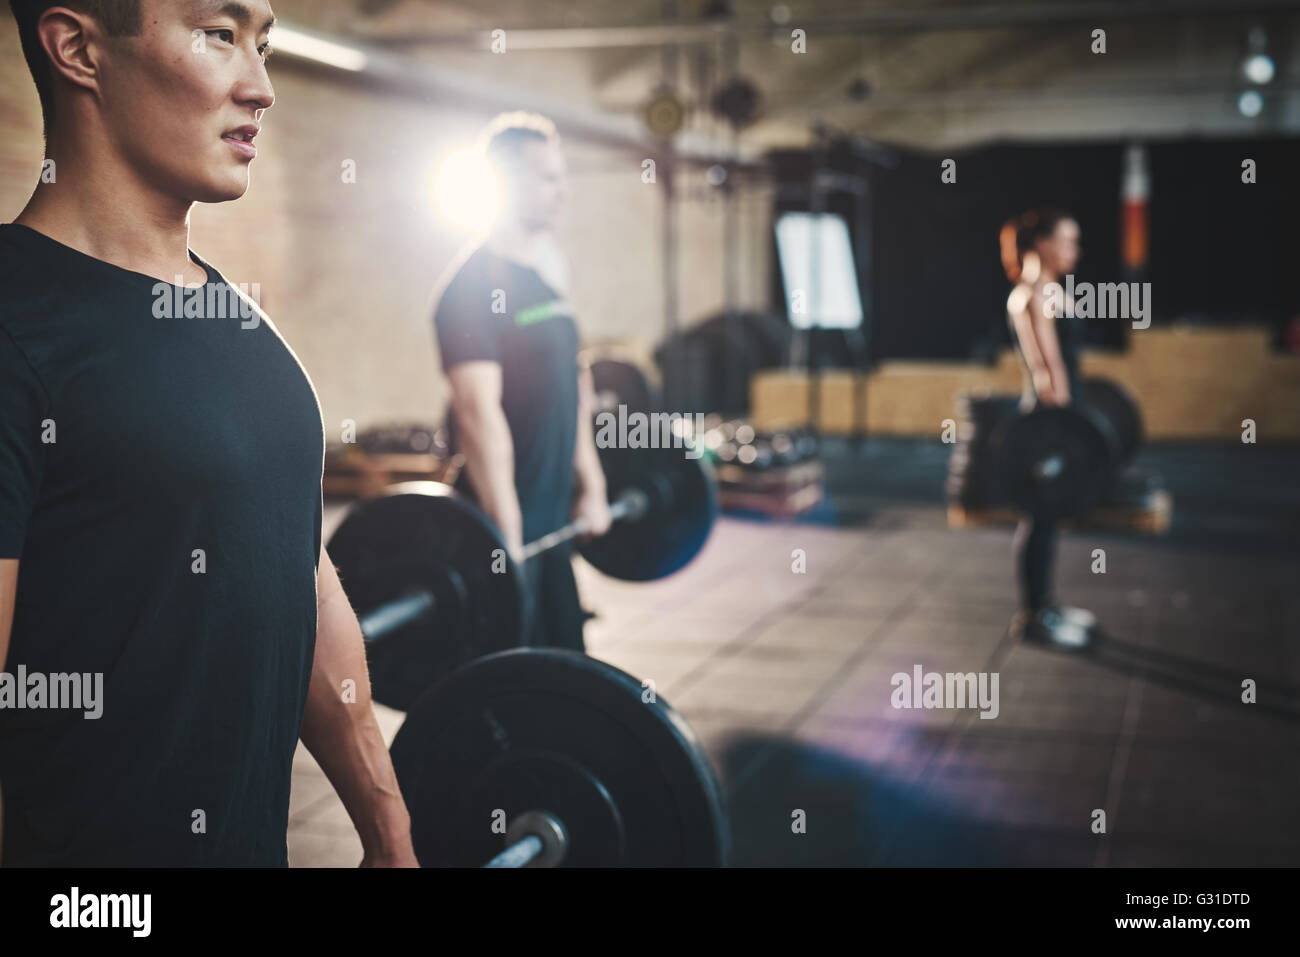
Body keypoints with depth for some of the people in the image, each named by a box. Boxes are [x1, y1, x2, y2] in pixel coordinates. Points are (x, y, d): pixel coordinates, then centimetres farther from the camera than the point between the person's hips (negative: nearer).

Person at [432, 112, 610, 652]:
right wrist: (505, 535, -24)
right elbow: (479, 411, -21)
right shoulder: (476, 283, -15)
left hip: (552, 514, 9)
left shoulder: (544, 277, 13)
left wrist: (590, 485, 19)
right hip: (504, 524, -9)